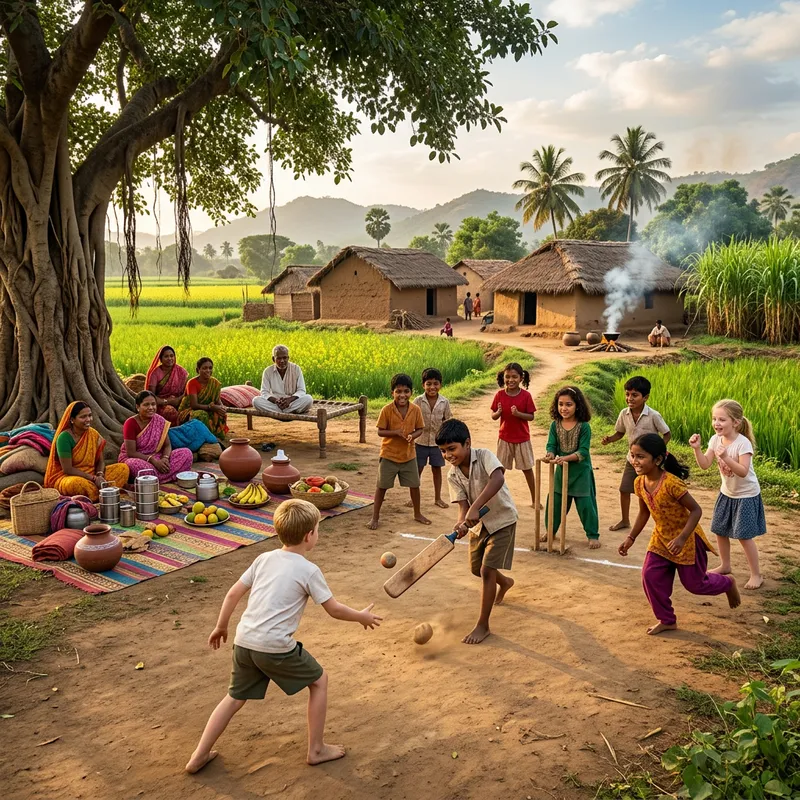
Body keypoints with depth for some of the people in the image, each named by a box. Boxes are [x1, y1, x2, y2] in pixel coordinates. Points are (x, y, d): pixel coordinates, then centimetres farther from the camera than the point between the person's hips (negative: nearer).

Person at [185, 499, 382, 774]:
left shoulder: (264, 559, 10)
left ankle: (199, 756, 27)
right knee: (319, 680, 16)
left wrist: (221, 627, 25)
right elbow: (334, 609, -1)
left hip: (244, 641, 6)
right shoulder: (309, 571, -6)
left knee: (235, 697, 25)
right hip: (275, 647, -6)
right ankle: (316, 750, 23)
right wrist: (362, 617, 16)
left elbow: (233, 593, 12)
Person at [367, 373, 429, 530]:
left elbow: (420, 429, 2)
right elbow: (380, 431, -11)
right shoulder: (386, 410, -15)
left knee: (414, 485, 13)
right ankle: (375, 517, 18)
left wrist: (413, 435, -19)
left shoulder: (416, 409, -7)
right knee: (382, 486, 5)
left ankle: (417, 514, 34)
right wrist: (396, 432, -26)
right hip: (389, 455, -3)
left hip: (409, 455, 3)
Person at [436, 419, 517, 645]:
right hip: (479, 523, 7)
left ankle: (483, 625, 2)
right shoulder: (453, 476, -9)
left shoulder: (484, 456, -25)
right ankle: (504, 582, 52)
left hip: (502, 519, -7)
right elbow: (463, 504, -15)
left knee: (487, 570, -11)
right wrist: (462, 523, -38)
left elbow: (497, 479, -44)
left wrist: (475, 507, -52)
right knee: (476, 568, 18)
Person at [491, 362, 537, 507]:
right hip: (504, 438, 1)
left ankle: (534, 499, 21)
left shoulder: (526, 395, -10)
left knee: (527, 468, 8)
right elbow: (493, 416, -1)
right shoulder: (500, 395, -6)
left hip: (522, 438, -1)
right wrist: (498, 412, -24)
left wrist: (518, 413, -25)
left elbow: (531, 416, -8)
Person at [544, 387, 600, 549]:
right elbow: (551, 445, -6)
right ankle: (550, 530, 31)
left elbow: (583, 451, -17)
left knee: (585, 504, 1)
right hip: (561, 470, 4)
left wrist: (566, 458, -31)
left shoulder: (584, 426, -14)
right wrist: (550, 455, -28)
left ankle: (593, 535, 16)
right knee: (555, 501, 13)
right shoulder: (555, 425, -4)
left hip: (580, 471, -4)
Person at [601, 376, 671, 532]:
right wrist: (609, 439, -14)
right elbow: (620, 433, 6)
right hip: (632, 459, 5)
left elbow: (667, 434, -10)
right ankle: (625, 520, 31)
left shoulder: (653, 416, -20)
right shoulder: (624, 414, -8)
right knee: (624, 489, 11)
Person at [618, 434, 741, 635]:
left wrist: (681, 539, -32)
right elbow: (644, 512, 8)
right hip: (661, 537, 6)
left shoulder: (671, 483, -32)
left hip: (686, 538, -6)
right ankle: (667, 620, 17)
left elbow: (696, 510, -25)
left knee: (694, 583, 8)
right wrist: (631, 538, 5)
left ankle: (728, 583, 40)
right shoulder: (639, 483, -9)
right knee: (651, 577, -2)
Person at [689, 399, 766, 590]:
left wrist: (725, 457, -45)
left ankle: (756, 575, 11)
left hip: (746, 495, -7)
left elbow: (743, 472, -32)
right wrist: (697, 448, -24)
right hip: (727, 493, 7)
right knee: (720, 531, 14)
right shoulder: (715, 440, -7)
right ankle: (725, 566, 34)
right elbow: (704, 465, -9)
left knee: (744, 536, -4)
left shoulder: (743, 443, -25)